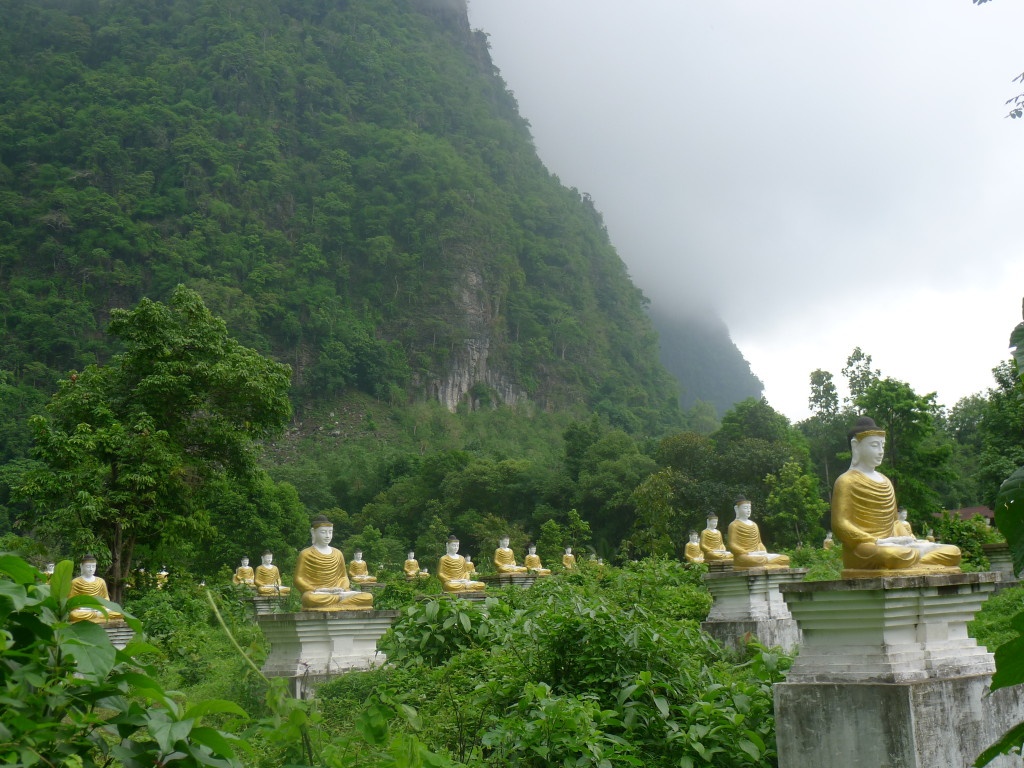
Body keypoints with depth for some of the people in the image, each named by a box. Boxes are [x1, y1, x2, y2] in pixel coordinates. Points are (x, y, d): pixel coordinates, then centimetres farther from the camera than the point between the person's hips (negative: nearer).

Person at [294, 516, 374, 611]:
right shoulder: (306, 554, 4)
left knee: (368, 597, -19)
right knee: (310, 598, -43)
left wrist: (342, 588, -3)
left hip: (337, 592, 3)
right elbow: (298, 579, -1)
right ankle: (341, 598, -24)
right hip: (316, 594, -3)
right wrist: (316, 590, -15)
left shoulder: (338, 554, 17)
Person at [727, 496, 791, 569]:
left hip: (758, 555, 7)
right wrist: (749, 553, -16)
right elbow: (732, 546, -7)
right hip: (743, 557, -7)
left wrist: (764, 552, 4)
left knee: (785, 559, -11)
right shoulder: (734, 525, 1)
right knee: (752, 560, -43)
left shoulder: (754, 525, 22)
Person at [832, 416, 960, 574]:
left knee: (953, 552, -5)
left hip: (894, 546, 8)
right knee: (896, 555, -40)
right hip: (862, 552, -8)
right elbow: (840, 526, -12)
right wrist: (879, 542, -19)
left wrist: (904, 537, 4)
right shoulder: (846, 481, -2)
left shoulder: (885, 481, 23)